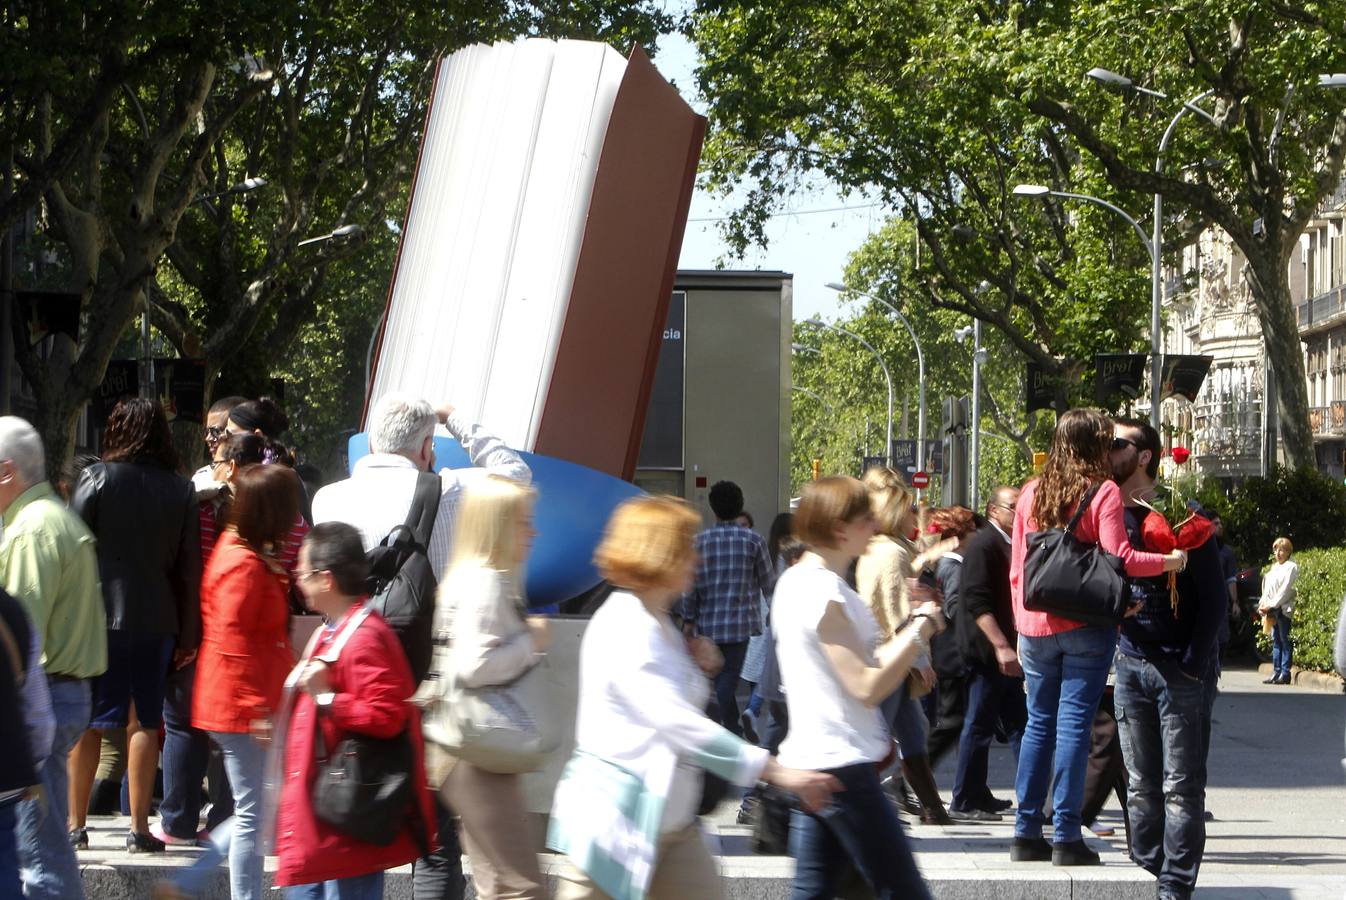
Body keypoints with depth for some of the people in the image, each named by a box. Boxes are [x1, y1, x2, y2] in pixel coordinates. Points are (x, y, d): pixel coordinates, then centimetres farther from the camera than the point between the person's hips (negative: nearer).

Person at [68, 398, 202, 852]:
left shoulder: (97, 479, -5)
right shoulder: (181, 490, 3)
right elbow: (190, 567, 5)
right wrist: (188, 636, 10)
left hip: (99, 615, -2)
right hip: (156, 620, 2)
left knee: (86, 723, 5)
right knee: (144, 722, 7)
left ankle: (75, 824, 6)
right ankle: (140, 827, 6)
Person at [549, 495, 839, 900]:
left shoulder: (658, 624, 13)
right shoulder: (622, 630, -19)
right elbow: (680, 724, -27)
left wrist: (694, 664, 4)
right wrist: (777, 772, -29)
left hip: (670, 819, 10)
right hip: (616, 818, -10)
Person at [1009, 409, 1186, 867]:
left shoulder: (1032, 493, 9)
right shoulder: (1103, 493, -7)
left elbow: (1017, 568, 11)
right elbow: (1119, 557, -15)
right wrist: (1168, 561, -2)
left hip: (1036, 624, 5)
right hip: (1085, 624, -4)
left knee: (1039, 724, 11)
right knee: (1074, 724, -3)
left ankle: (1026, 833, 11)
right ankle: (1066, 837, -4)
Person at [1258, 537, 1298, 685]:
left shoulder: (1291, 567, -6)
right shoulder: (1274, 567, 21)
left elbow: (1286, 590, -13)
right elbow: (1267, 588, 21)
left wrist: (1272, 605, -14)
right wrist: (1263, 604, 5)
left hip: (1284, 609, -8)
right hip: (1273, 610, 8)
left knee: (1285, 641, -7)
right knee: (1276, 641, 8)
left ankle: (1285, 673, -8)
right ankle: (1276, 672, 9)